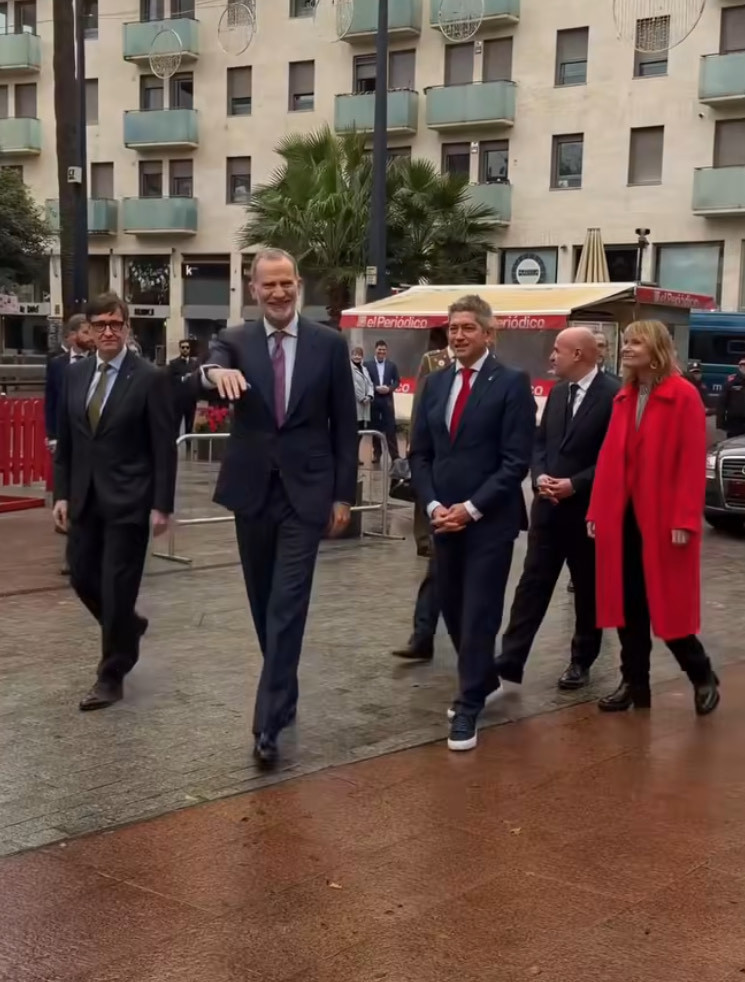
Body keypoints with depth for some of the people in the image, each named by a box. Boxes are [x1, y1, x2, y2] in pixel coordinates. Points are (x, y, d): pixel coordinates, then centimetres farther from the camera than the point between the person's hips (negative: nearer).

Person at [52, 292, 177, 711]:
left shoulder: (150, 378, -9)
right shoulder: (76, 374, 7)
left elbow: (164, 448, -10)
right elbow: (65, 441, 11)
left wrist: (162, 505, -13)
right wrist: (62, 493, 6)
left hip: (128, 501, -6)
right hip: (84, 499, 6)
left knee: (117, 587, -1)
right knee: (82, 576, 12)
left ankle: (112, 677, 13)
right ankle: (128, 626, 40)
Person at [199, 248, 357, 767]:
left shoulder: (330, 344, 0)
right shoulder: (235, 341, 2)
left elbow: (345, 424, 2)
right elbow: (213, 367, -21)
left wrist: (343, 494, -1)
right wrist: (216, 372, -45)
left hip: (305, 492, -2)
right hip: (252, 491, 3)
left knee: (288, 605, -8)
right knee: (264, 603, 14)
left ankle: (268, 721, -6)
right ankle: (284, 693, 33)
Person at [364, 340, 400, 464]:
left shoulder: (392, 365, 8)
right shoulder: (367, 364, 1)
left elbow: (397, 381, 7)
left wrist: (389, 388, -10)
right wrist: (376, 388, -15)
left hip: (387, 400, 1)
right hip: (373, 400, -1)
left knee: (390, 428, -2)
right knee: (375, 428, 6)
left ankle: (394, 455, -1)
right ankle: (376, 454, 14)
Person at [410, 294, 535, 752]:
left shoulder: (512, 383, -7)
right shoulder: (435, 383, 10)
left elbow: (516, 461, -12)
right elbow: (420, 453, 10)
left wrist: (471, 508, -16)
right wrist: (434, 505, -4)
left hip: (489, 520, -5)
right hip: (444, 518, 6)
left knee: (479, 613, -3)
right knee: (453, 609, 13)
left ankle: (469, 706, 7)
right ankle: (483, 680, 34)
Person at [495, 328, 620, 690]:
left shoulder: (614, 395, -13)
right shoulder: (557, 392, 10)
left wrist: (574, 484, -19)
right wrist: (540, 476, -6)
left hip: (588, 509, -6)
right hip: (549, 505, 6)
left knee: (588, 589, 10)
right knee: (533, 582, 2)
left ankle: (581, 661, 23)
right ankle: (510, 658, 2)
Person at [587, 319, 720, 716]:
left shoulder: (683, 396, -9)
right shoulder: (623, 398, 11)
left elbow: (693, 462, -13)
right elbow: (609, 458, 10)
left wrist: (685, 520, -18)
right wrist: (596, 511, 6)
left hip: (662, 519, -6)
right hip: (622, 517, 6)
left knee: (665, 605, 2)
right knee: (628, 605, 9)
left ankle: (702, 676, 23)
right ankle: (634, 683, 21)